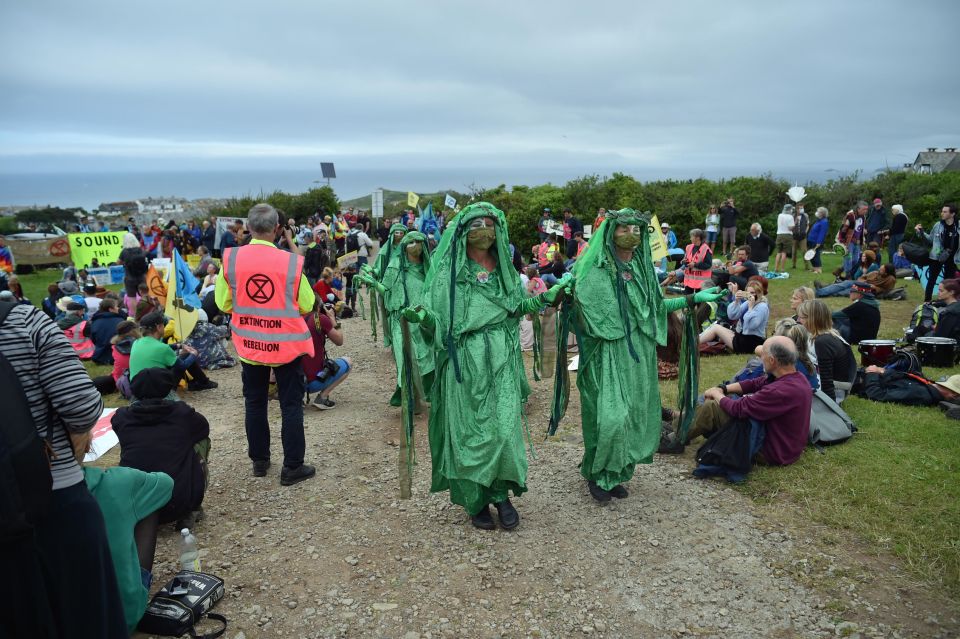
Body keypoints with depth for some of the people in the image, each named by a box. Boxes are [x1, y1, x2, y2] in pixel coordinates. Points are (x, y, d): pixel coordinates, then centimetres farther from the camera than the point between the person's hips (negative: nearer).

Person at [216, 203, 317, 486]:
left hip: (249, 344, 3)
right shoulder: (291, 262, -17)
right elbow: (306, 306, -8)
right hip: (286, 344, -2)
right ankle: (292, 467, 14)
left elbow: (224, 303, -1)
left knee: (254, 403, 18)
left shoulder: (230, 259, -10)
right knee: (291, 404, 9)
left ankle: (259, 460, 30)